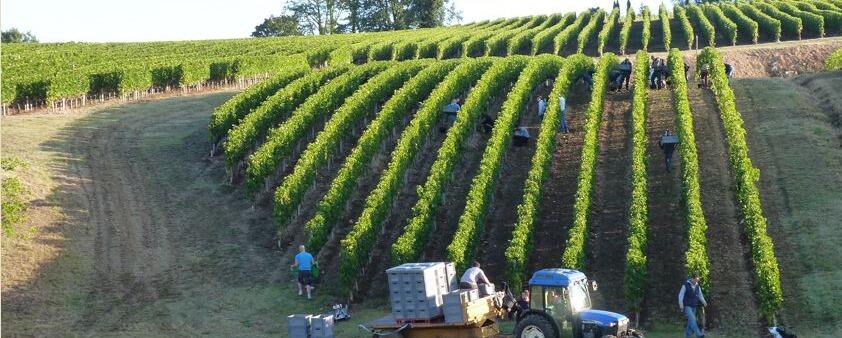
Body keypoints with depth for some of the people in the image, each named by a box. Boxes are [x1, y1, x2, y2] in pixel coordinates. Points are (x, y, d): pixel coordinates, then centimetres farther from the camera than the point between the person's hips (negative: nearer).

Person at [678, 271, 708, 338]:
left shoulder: (697, 286, 8)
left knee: (690, 322, 4)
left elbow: (700, 295, 9)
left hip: (693, 307, 6)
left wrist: (704, 302, -6)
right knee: (692, 319, -20)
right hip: (686, 306, -6)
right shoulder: (685, 285, -9)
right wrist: (681, 304, -27)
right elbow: (681, 295, -14)